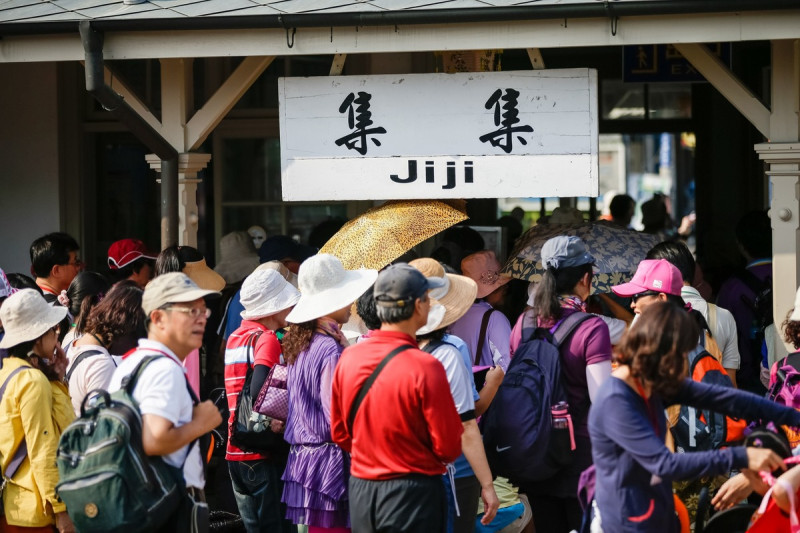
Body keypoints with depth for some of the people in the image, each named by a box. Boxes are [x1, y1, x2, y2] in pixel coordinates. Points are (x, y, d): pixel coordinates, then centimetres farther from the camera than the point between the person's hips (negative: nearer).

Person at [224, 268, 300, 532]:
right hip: (261, 456, -8)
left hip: (235, 452, 8)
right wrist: (274, 422, -15)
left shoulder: (236, 337, 14)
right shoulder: (266, 339, -13)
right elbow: (258, 391, -25)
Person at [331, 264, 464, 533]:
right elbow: (449, 448, -13)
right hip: (413, 493, -5)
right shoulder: (425, 367, -19)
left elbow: (339, 433, 8)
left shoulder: (348, 357, -2)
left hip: (361, 490, 5)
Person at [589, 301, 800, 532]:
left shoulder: (652, 385, 2)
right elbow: (664, 464, -30)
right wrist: (741, 457, -30)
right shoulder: (616, 402, -25)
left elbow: (722, 398, 2)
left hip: (660, 514, 9)